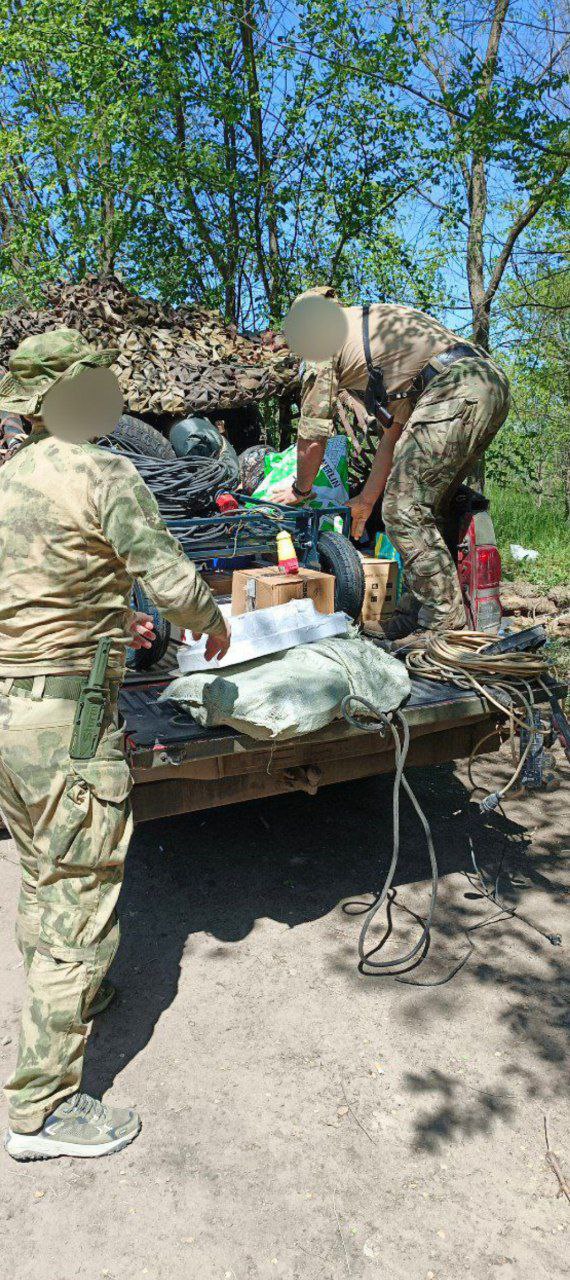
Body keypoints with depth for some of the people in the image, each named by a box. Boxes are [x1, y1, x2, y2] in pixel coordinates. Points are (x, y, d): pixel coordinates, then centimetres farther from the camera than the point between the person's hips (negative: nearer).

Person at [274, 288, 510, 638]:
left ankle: (445, 623, -2)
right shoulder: (374, 322, 35)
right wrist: (367, 498, 34)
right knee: (425, 510, 16)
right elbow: (395, 427, 31)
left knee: (404, 512, -4)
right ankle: (419, 612, 19)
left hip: (453, 392, -9)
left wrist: (300, 490, 32)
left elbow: (313, 438, 13)